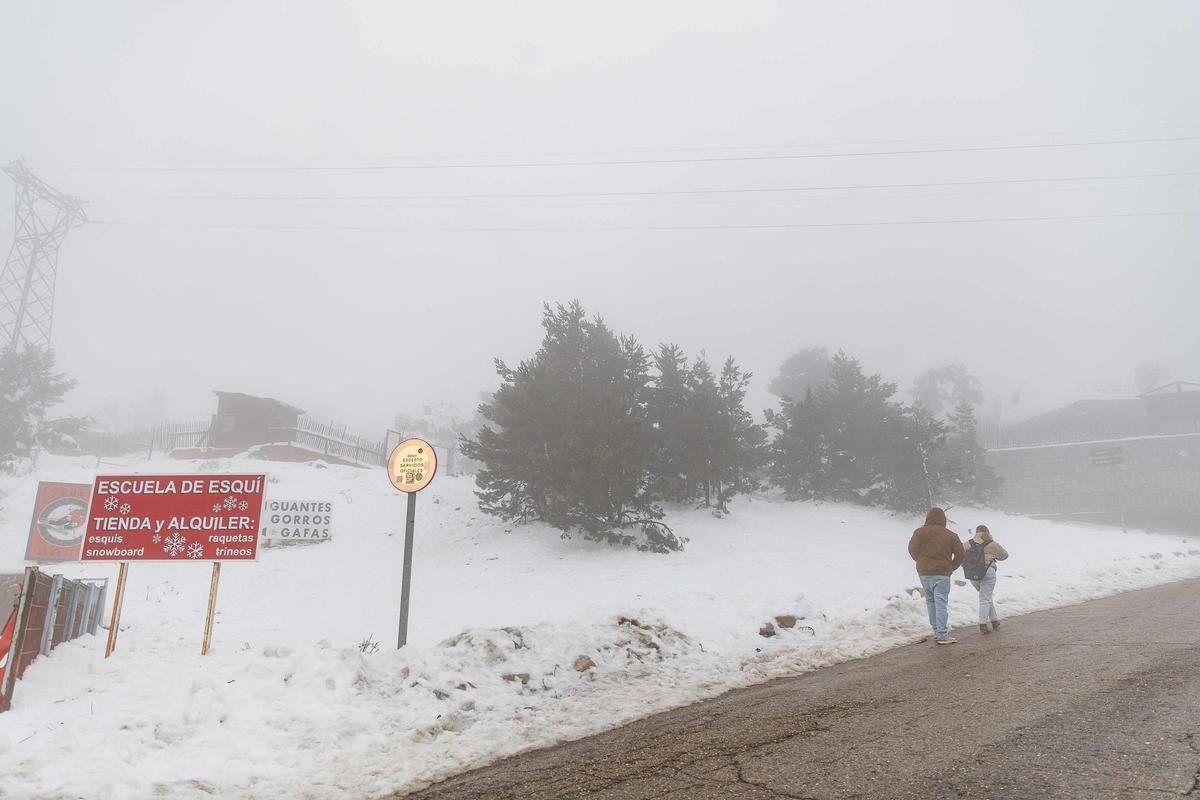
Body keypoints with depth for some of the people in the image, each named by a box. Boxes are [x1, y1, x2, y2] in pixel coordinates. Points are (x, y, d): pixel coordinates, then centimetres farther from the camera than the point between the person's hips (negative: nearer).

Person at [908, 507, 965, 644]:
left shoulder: (920, 532, -1)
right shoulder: (950, 535, 1)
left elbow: (912, 549, -3)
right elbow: (960, 554, 1)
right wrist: (951, 567, 15)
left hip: (924, 572, 1)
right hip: (942, 574, -1)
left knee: (930, 602, 14)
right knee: (941, 603, -4)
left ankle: (936, 631, 16)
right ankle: (942, 634, -9)